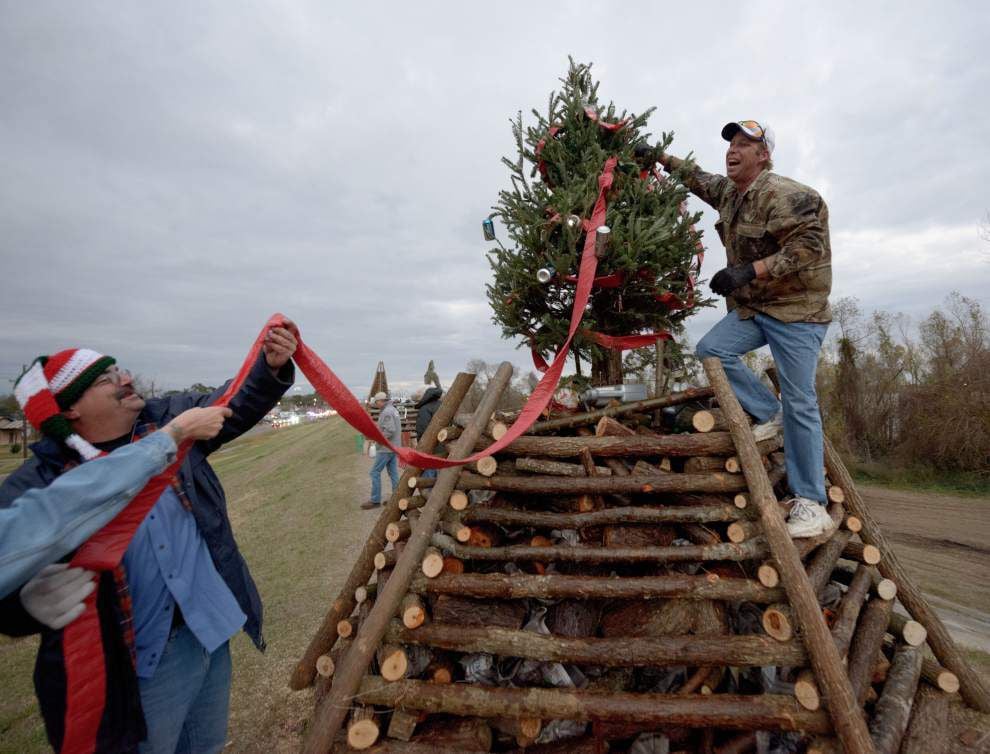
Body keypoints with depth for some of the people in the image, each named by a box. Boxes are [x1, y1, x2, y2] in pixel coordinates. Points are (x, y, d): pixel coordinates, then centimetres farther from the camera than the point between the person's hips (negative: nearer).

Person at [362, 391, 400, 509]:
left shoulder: (386, 412, -18)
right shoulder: (393, 410, 12)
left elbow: (390, 430, -26)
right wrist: (378, 431, 9)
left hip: (386, 448, -9)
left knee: (375, 472, -2)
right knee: (393, 473, 11)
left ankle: (375, 500, 3)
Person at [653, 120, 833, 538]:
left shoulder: (784, 195, -17)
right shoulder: (728, 191, 11)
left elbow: (808, 244, -26)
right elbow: (700, 179, 31)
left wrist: (750, 270, -32)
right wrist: (662, 158, 31)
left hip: (796, 308, -8)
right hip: (751, 306, 8)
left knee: (799, 403, -8)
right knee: (710, 350, -10)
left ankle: (811, 504, 1)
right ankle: (770, 414, 7)